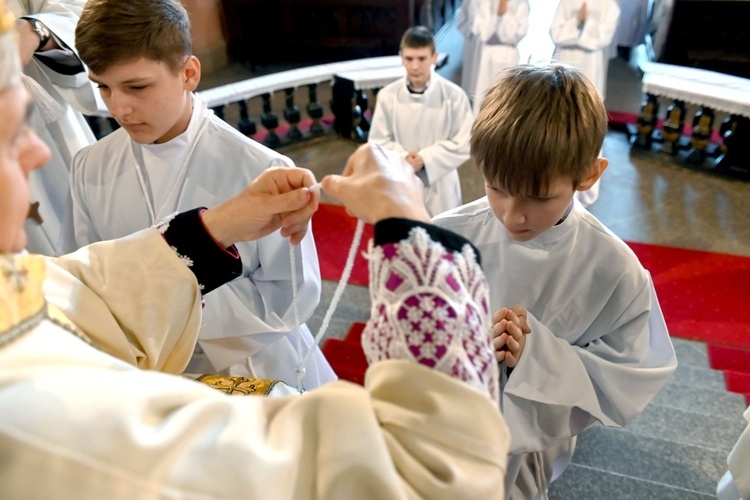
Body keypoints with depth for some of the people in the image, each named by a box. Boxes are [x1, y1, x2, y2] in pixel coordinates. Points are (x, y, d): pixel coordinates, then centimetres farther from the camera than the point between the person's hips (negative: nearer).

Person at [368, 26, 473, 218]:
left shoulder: (453, 95, -13)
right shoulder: (388, 95, -7)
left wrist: (426, 158, -19)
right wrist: (403, 158, -19)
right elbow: (377, 141, -2)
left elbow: (464, 143, -10)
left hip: (438, 187, -1)